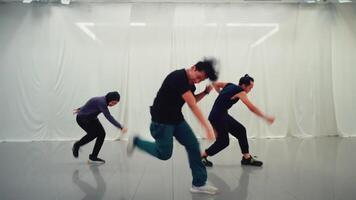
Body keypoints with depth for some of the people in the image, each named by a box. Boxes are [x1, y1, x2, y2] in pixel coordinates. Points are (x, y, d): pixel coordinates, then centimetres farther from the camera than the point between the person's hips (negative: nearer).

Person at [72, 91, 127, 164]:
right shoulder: (102, 102, -31)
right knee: (93, 133, -26)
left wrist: (80, 109, 28)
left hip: (92, 118, 9)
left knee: (102, 134, -7)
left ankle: (93, 157, 1)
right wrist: (121, 127, -44)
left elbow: (90, 105, 14)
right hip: (82, 118, -9)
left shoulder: (103, 101, -1)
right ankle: (76, 145, 2)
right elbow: (109, 117, -39)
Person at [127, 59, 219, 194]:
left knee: (193, 146, -1)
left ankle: (199, 184, 9)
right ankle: (136, 141, 24)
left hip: (176, 118, 9)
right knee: (164, 154, 1)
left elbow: (193, 100, 18)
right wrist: (207, 126, -29)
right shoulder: (179, 77, -25)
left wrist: (205, 92, 0)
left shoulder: (190, 81, 3)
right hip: (162, 119, -8)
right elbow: (192, 106, -29)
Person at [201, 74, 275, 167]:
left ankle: (246, 158, 14)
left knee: (241, 130, 8)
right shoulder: (240, 91, -13)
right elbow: (251, 107, -19)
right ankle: (202, 157, 11)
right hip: (217, 117, -9)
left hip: (223, 115, 9)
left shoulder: (230, 85, 9)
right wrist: (266, 117, -15)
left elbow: (216, 84, 20)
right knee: (223, 141, -2)